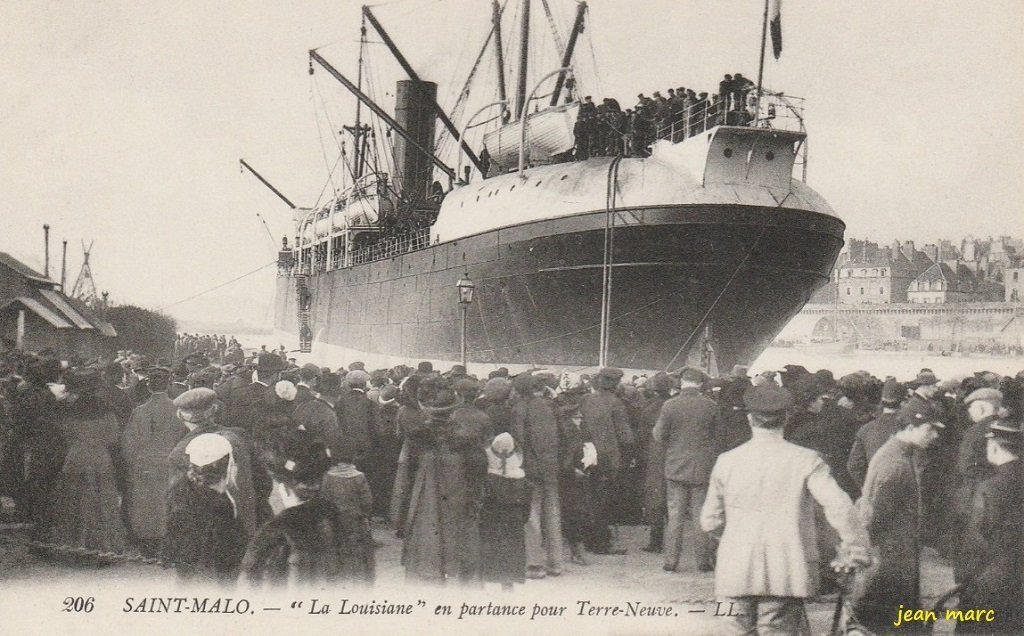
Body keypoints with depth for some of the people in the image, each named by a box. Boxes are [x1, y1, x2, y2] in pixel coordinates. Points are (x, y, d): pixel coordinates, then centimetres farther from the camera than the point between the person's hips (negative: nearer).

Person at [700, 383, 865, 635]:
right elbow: (839, 505, -14)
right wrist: (852, 543, 2)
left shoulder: (727, 461, 3)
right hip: (785, 574, -2)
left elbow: (710, 521, 7)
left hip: (737, 571, 2)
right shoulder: (805, 460, -4)